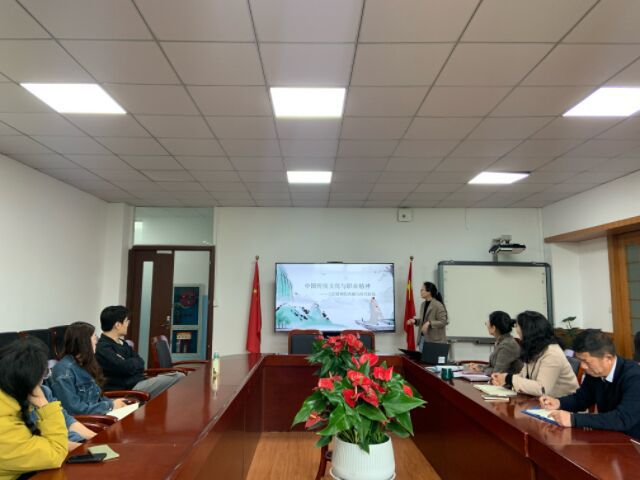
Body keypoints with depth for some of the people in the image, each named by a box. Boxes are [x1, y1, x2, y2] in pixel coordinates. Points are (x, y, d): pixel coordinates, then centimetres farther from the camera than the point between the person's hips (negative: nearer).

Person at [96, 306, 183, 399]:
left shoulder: (121, 343, 16)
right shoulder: (102, 348, -15)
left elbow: (140, 363, 11)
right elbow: (127, 367, -24)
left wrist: (130, 363, -11)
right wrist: (134, 362, -2)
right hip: (129, 387, -9)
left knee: (179, 376, 2)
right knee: (177, 379, -18)